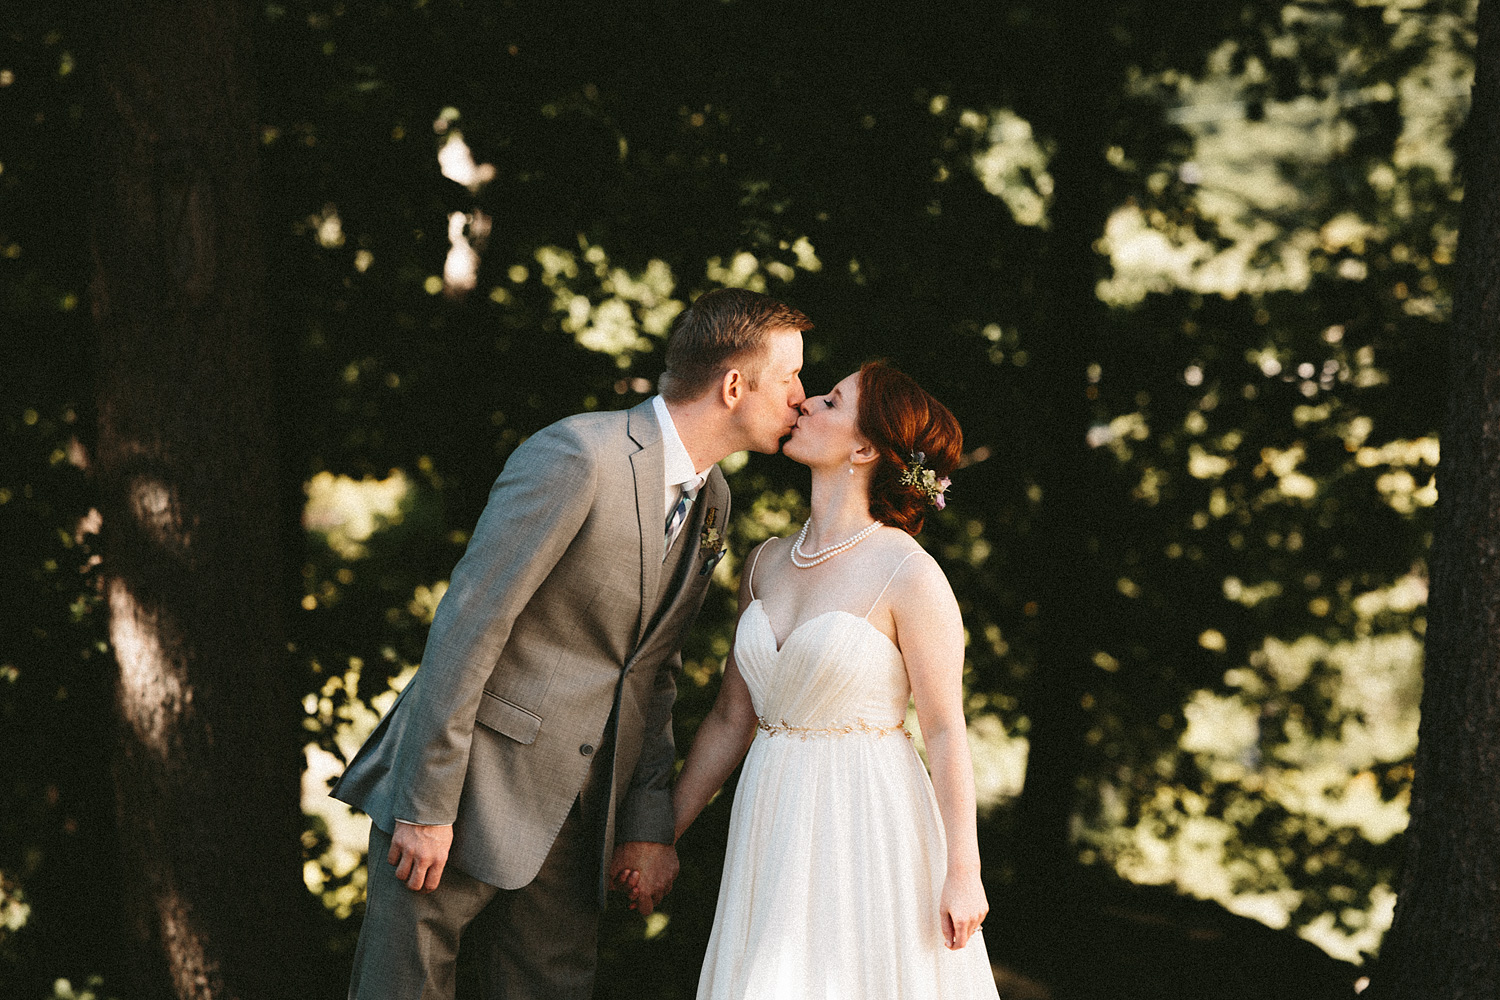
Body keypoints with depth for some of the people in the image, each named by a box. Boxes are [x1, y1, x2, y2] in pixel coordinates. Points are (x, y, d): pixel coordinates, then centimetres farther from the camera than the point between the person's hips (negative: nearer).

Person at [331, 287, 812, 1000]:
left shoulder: (711, 500, 9)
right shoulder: (574, 457, -17)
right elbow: (466, 627, -18)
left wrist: (649, 820, 7)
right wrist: (427, 806, -19)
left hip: (575, 813, 7)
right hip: (468, 787, -7)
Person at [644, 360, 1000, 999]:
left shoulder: (909, 575, -12)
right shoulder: (766, 563, 8)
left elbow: (946, 732, -9)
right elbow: (730, 721, 14)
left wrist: (962, 874, -10)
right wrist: (662, 835, 14)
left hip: (869, 821, -6)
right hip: (774, 824, 6)